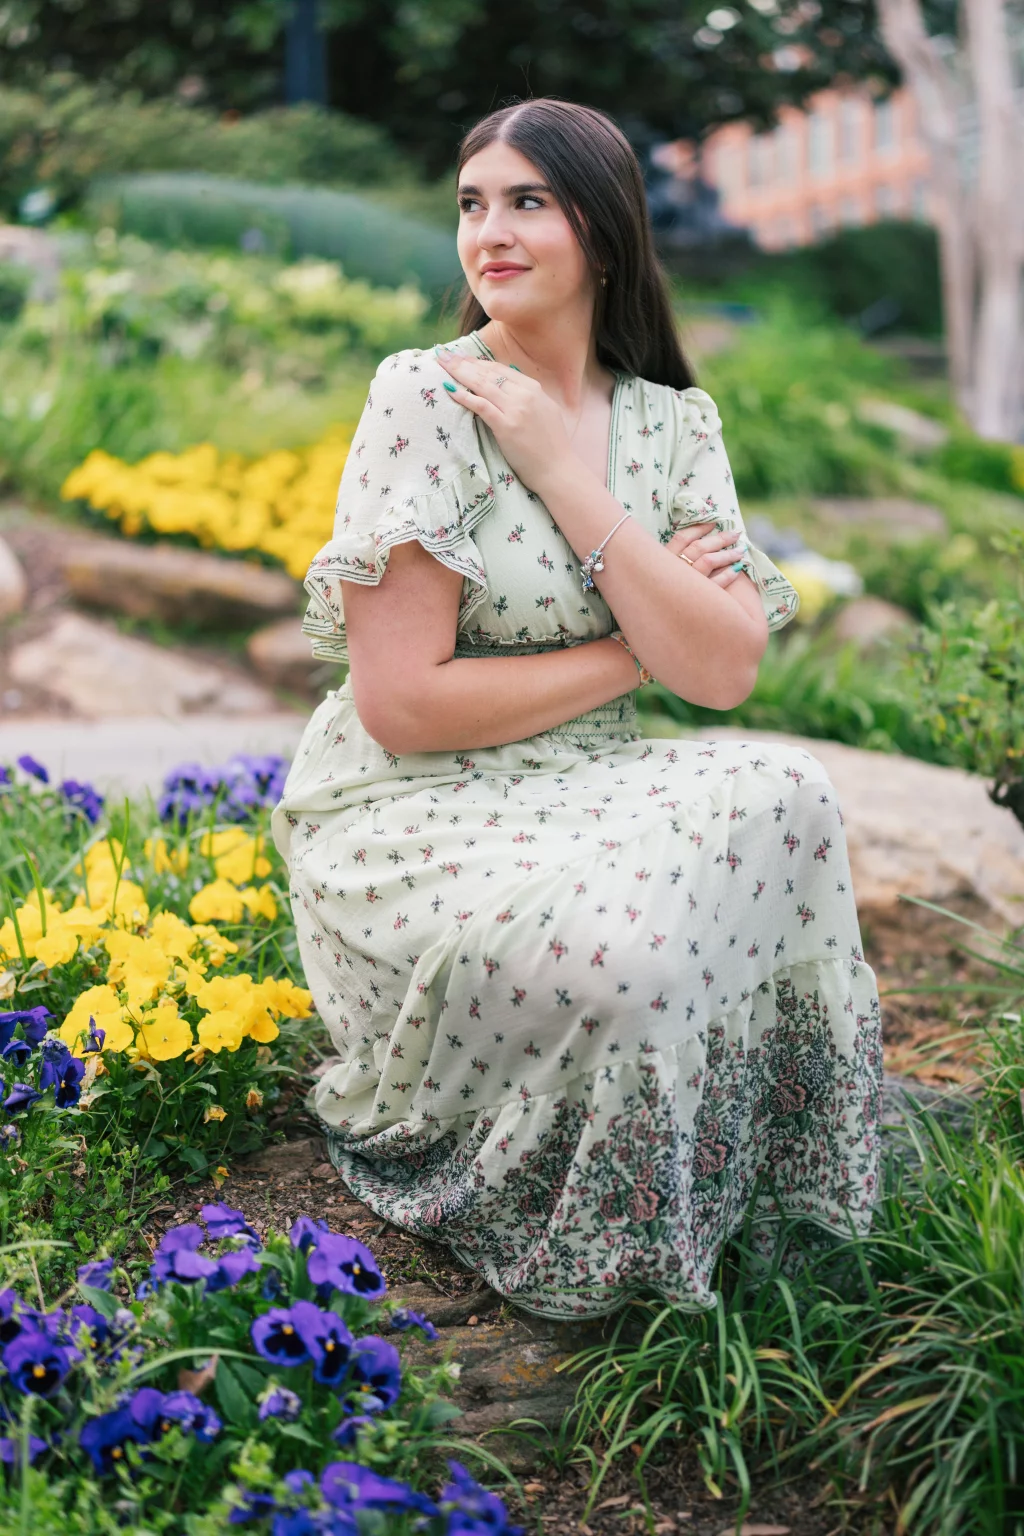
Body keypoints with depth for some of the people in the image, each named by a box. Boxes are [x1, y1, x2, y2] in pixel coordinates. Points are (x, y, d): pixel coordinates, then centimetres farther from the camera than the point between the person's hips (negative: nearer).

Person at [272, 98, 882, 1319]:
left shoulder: (673, 423, 4)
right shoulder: (427, 398, -12)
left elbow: (723, 672, -9)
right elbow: (401, 702, -17)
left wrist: (564, 474, -16)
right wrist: (634, 650, -10)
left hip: (586, 800, 5)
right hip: (408, 817, -5)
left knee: (784, 796, -24)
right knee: (622, 952, -32)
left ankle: (763, 1173, -1)